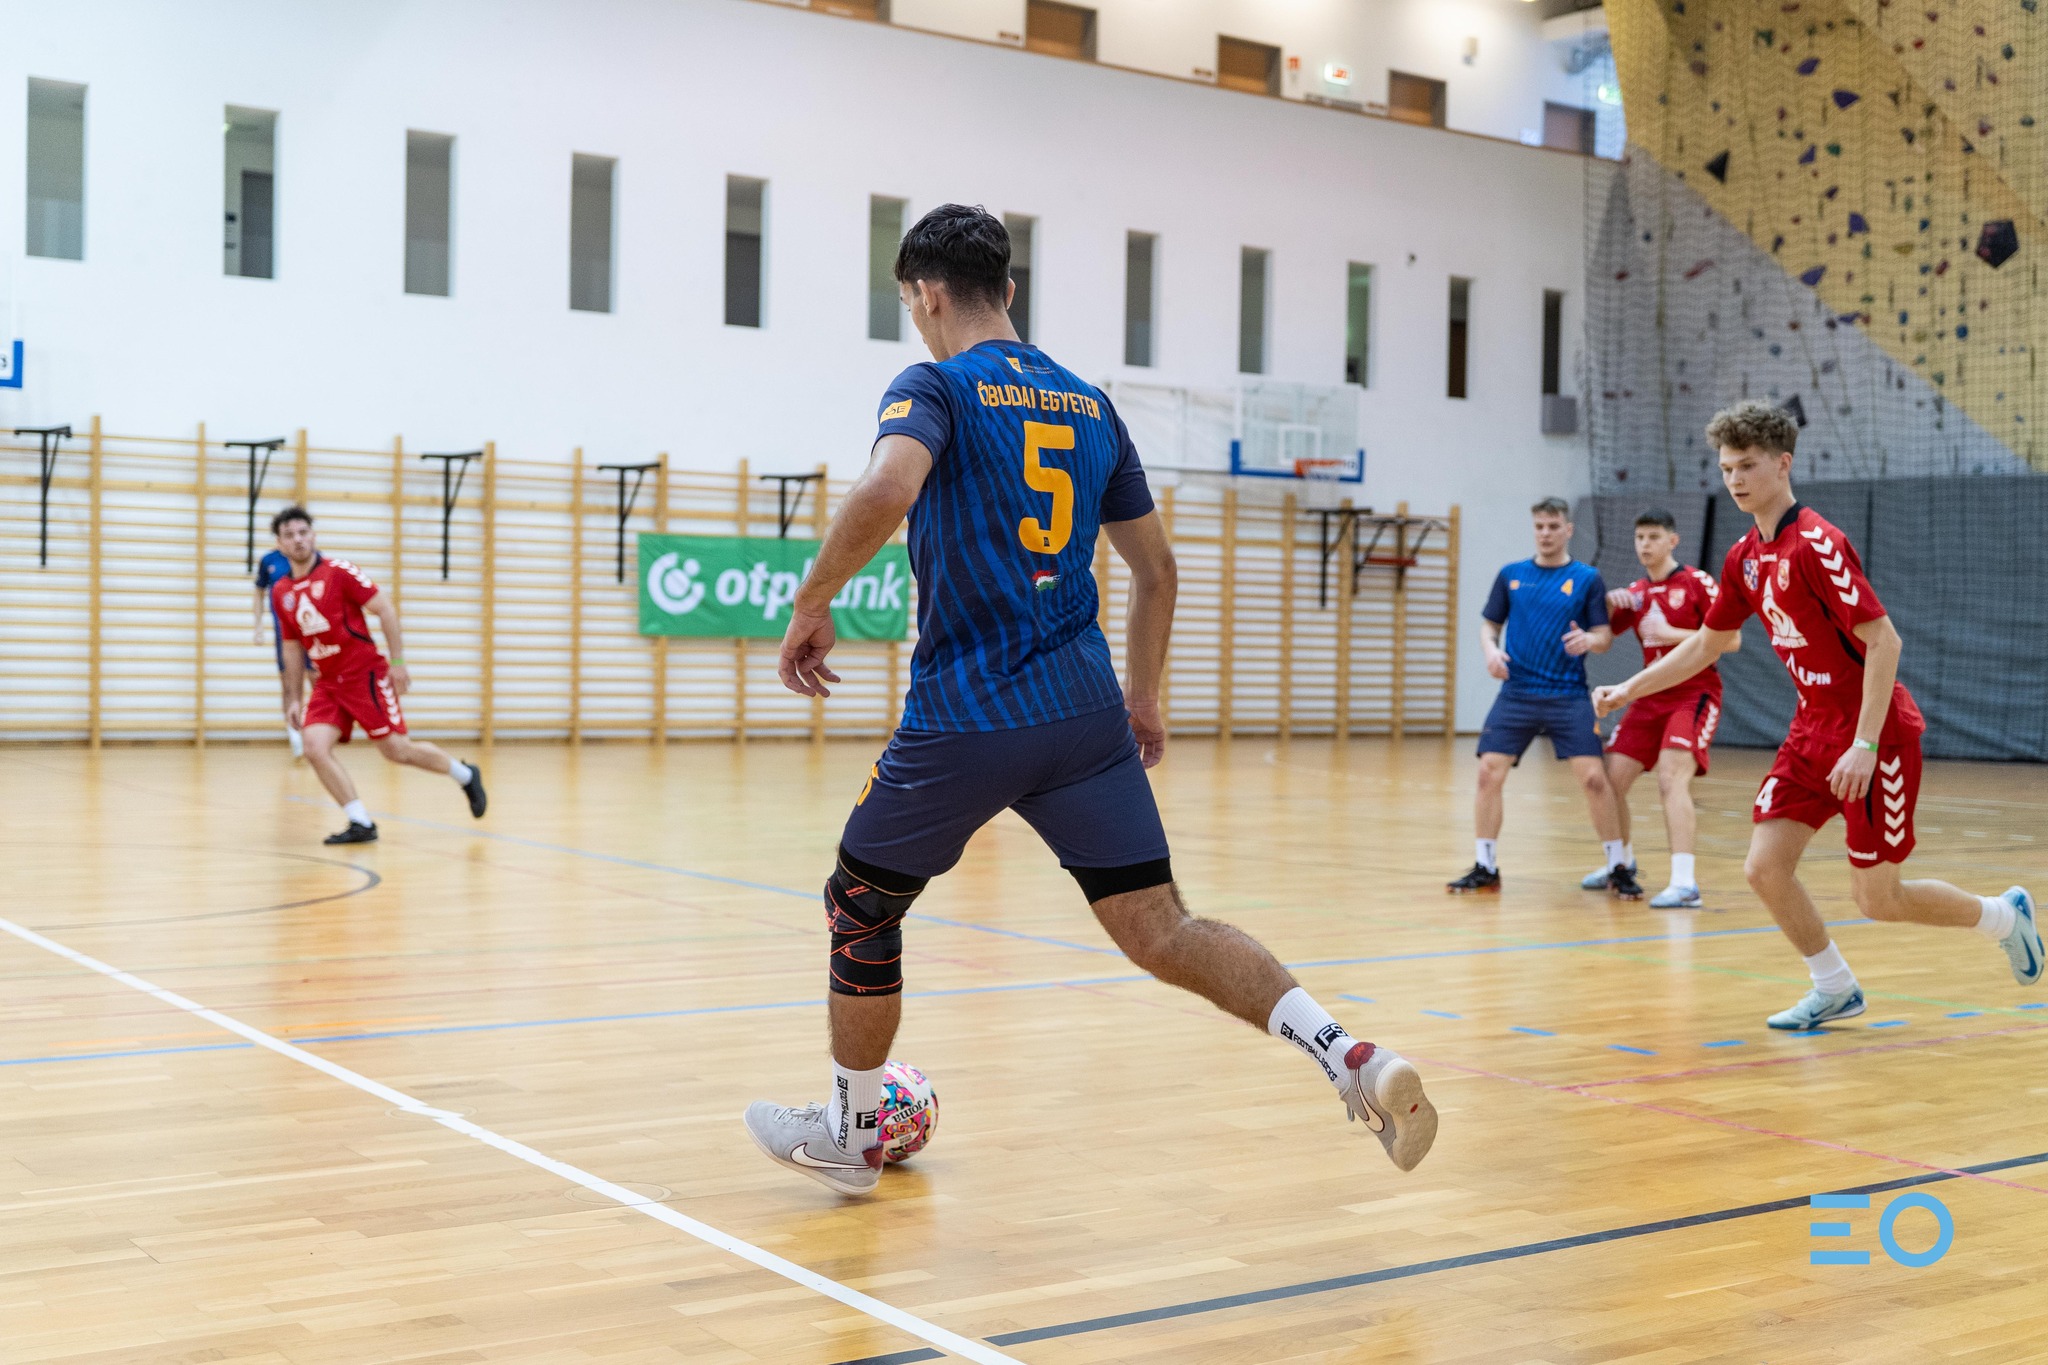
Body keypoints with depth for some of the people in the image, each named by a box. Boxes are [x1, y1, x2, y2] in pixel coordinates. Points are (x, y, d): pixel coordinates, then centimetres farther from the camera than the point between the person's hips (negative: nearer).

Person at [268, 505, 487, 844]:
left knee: (396, 750, -3)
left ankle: (465, 775, 24)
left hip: (365, 675, -5)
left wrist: (397, 662, -12)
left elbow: (385, 610, -9)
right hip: (327, 684, 5)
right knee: (314, 747, -16)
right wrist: (293, 699, 14)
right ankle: (361, 824, -7)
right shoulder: (281, 592, 7)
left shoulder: (339, 572, -10)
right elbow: (293, 648, 17)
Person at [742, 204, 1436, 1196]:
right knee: (1158, 928, 4)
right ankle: (1350, 1057, -15)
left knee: (861, 907, 17)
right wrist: (1142, 698, 28)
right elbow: (1156, 568, 19)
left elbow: (887, 489, -25)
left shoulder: (935, 387, -3)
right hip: (1085, 711, 5)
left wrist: (813, 604, -12)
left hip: (962, 719, -5)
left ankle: (851, 1133, 30)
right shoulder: (1090, 406, 15)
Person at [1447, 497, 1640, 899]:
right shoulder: (1511, 575, 9)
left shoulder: (1587, 578, 3)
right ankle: (1485, 867, 7)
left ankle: (1618, 868, 4)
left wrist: (1588, 640, -21)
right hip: (1516, 694, 2)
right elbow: (1489, 623, 15)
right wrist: (1491, 649, -7)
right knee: (1489, 773, -7)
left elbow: (1604, 637, 2)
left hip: (1569, 696, -2)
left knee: (1593, 776, -11)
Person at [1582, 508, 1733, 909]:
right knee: (1612, 780, 5)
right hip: (1651, 697, 7)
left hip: (1694, 694, -7)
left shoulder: (1697, 582, -7)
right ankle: (1623, 861, 29)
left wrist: (1673, 634, -19)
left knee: (1671, 778, -24)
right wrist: (1610, 602, -4)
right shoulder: (1636, 592, 11)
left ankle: (1684, 883, -28)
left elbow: (1730, 638, -12)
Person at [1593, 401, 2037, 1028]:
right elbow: (1706, 644, 19)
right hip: (1813, 728, 7)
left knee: (1877, 897, -1)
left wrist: (1865, 745, -26)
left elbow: (1884, 641, -23)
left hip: (1875, 733, -7)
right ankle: (1835, 989, 20)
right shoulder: (1745, 557, 6)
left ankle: (2005, 915, 26)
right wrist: (1629, 689, 12)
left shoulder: (1816, 544, -20)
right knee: (1765, 866, -1)